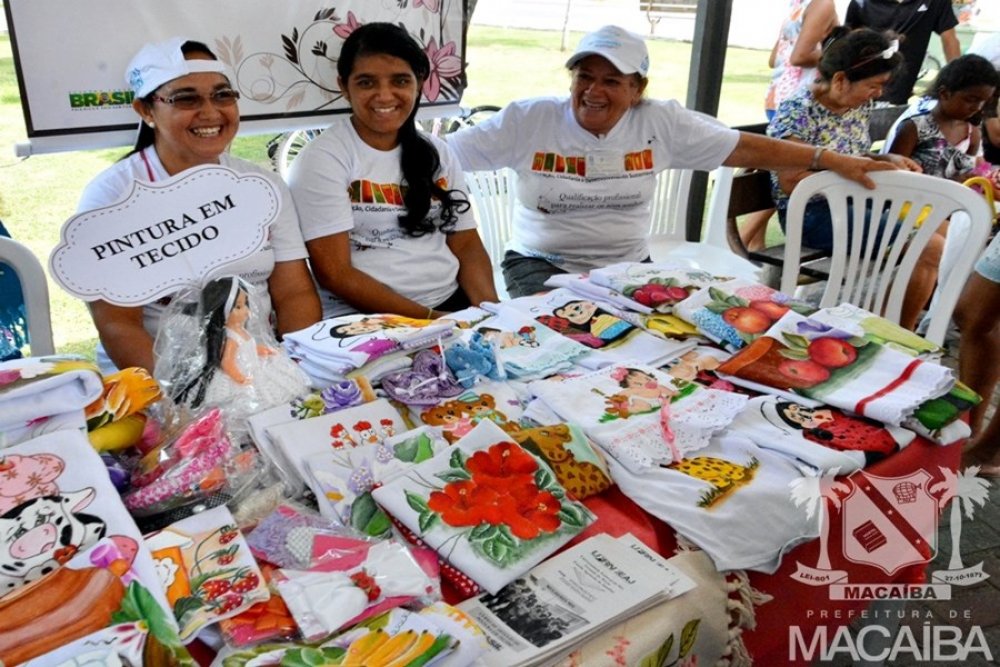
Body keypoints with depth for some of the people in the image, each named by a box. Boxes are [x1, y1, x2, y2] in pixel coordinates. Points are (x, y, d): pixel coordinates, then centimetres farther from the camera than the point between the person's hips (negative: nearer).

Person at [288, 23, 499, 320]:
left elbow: (467, 245, 10)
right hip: (361, 316, -5)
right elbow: (335, 273, -11)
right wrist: (427, 318, -16)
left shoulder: (437, 153, 10)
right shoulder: (322, 159, -5)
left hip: (452, 302, 5)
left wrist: (489, 308, -9)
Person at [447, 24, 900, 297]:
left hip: (628, 267, 3)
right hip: (541, 264, -2)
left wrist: (830, 160, -2)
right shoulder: (528, 120, -7)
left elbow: (745, 149, 2)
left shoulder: (660, 122, -2)